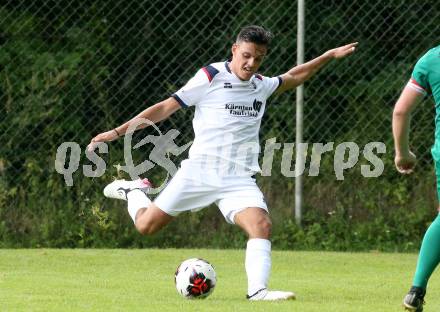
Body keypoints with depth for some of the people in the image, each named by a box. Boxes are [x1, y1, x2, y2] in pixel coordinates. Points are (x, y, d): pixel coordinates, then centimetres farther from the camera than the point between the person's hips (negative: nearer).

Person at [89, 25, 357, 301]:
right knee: (146, 225, 2)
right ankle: (133, 190, 33)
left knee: (262, 225, -23)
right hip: (199, 171, -3)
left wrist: (330, 56, 30)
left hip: (239, 179, 3)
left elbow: (294, 77, 31)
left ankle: (258, 291, -27)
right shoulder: (211, 77, -6)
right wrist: (117, 132, -6)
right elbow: (167, 107, -4)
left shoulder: (261, 85, 10)